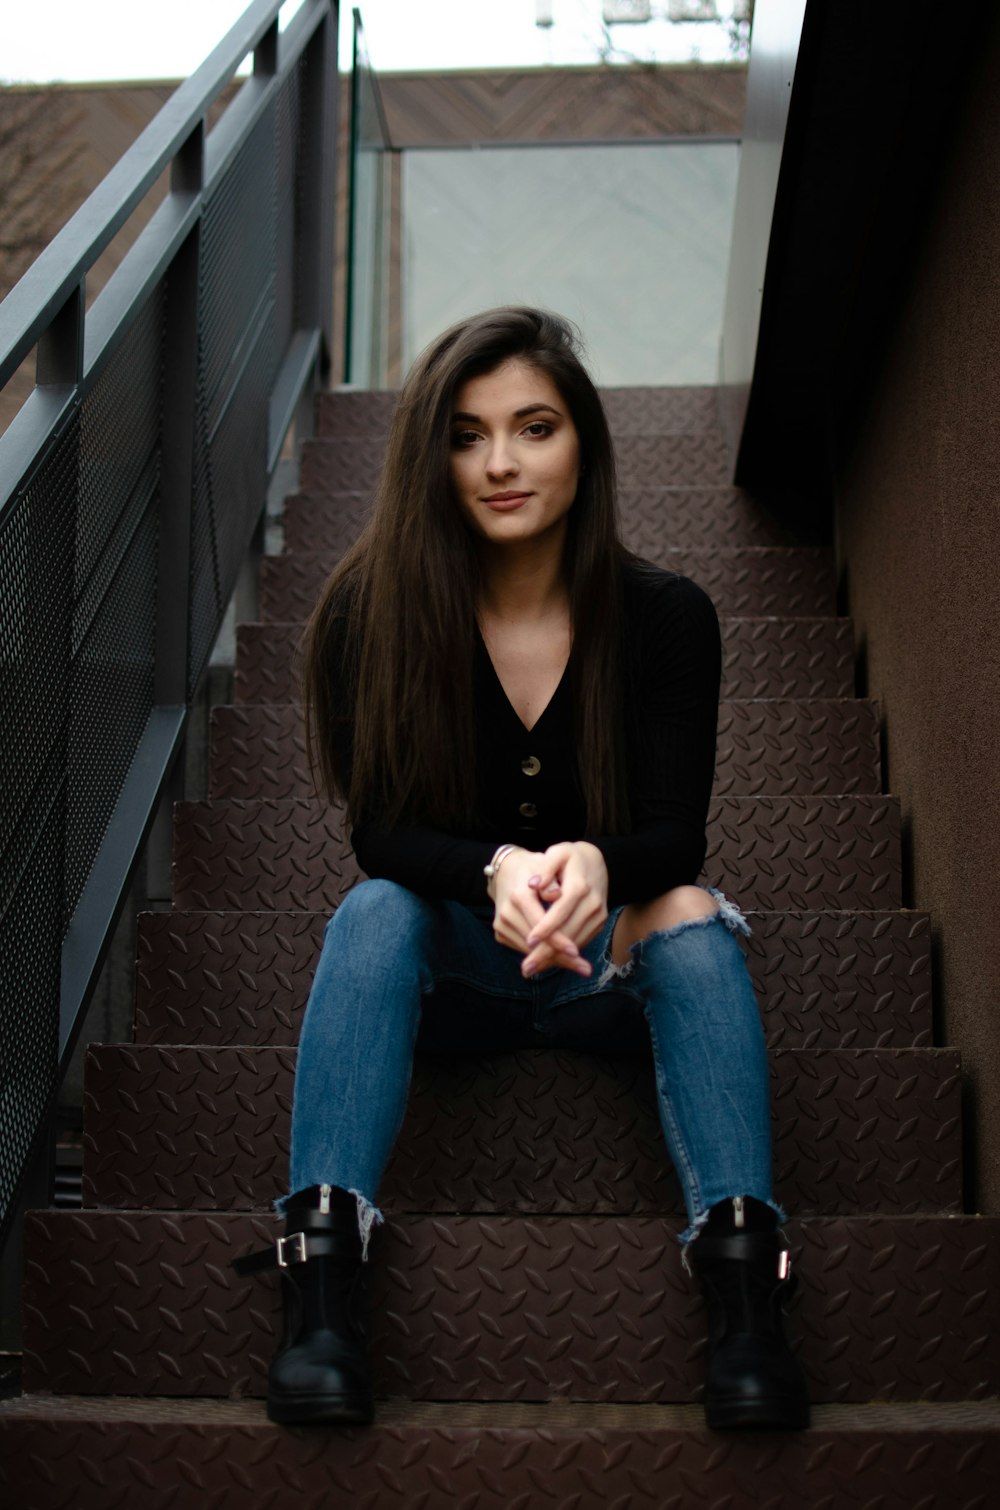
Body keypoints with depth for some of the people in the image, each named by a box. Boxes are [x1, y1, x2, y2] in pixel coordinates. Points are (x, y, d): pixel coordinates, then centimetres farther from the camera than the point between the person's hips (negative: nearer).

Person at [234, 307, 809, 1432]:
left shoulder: (665, 617, -8)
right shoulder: (373, 610, -9)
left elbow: (674, 835, -15)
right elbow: (381, 832, -16)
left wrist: (595, 866, -40)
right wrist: (498, 873, -38)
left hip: (616, 967, 0)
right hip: (452, 971, 0)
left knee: (689, 912, -30)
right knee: (374, 910, -30)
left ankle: (745, 1289, -44)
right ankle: (322, 1283, -42)